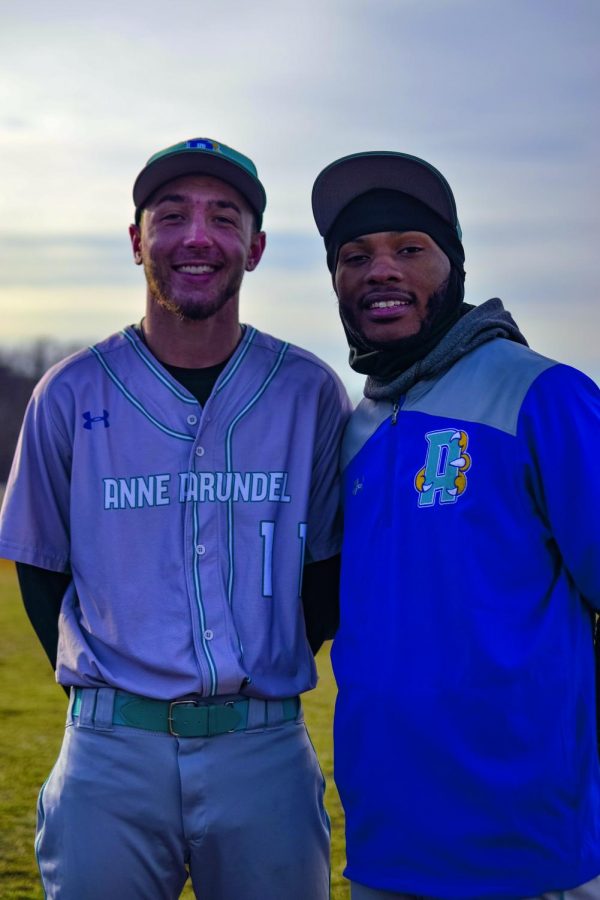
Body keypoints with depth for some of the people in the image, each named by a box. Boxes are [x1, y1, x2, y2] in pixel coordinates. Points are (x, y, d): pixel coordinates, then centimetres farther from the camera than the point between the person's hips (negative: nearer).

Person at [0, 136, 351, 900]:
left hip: (264, 749, 1)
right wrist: (109, 690, 4)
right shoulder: (72, 394, 1)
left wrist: (266, 671, 4)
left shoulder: (309, 393, 2)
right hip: (110, 754, 0)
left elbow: (332, 563, 10)